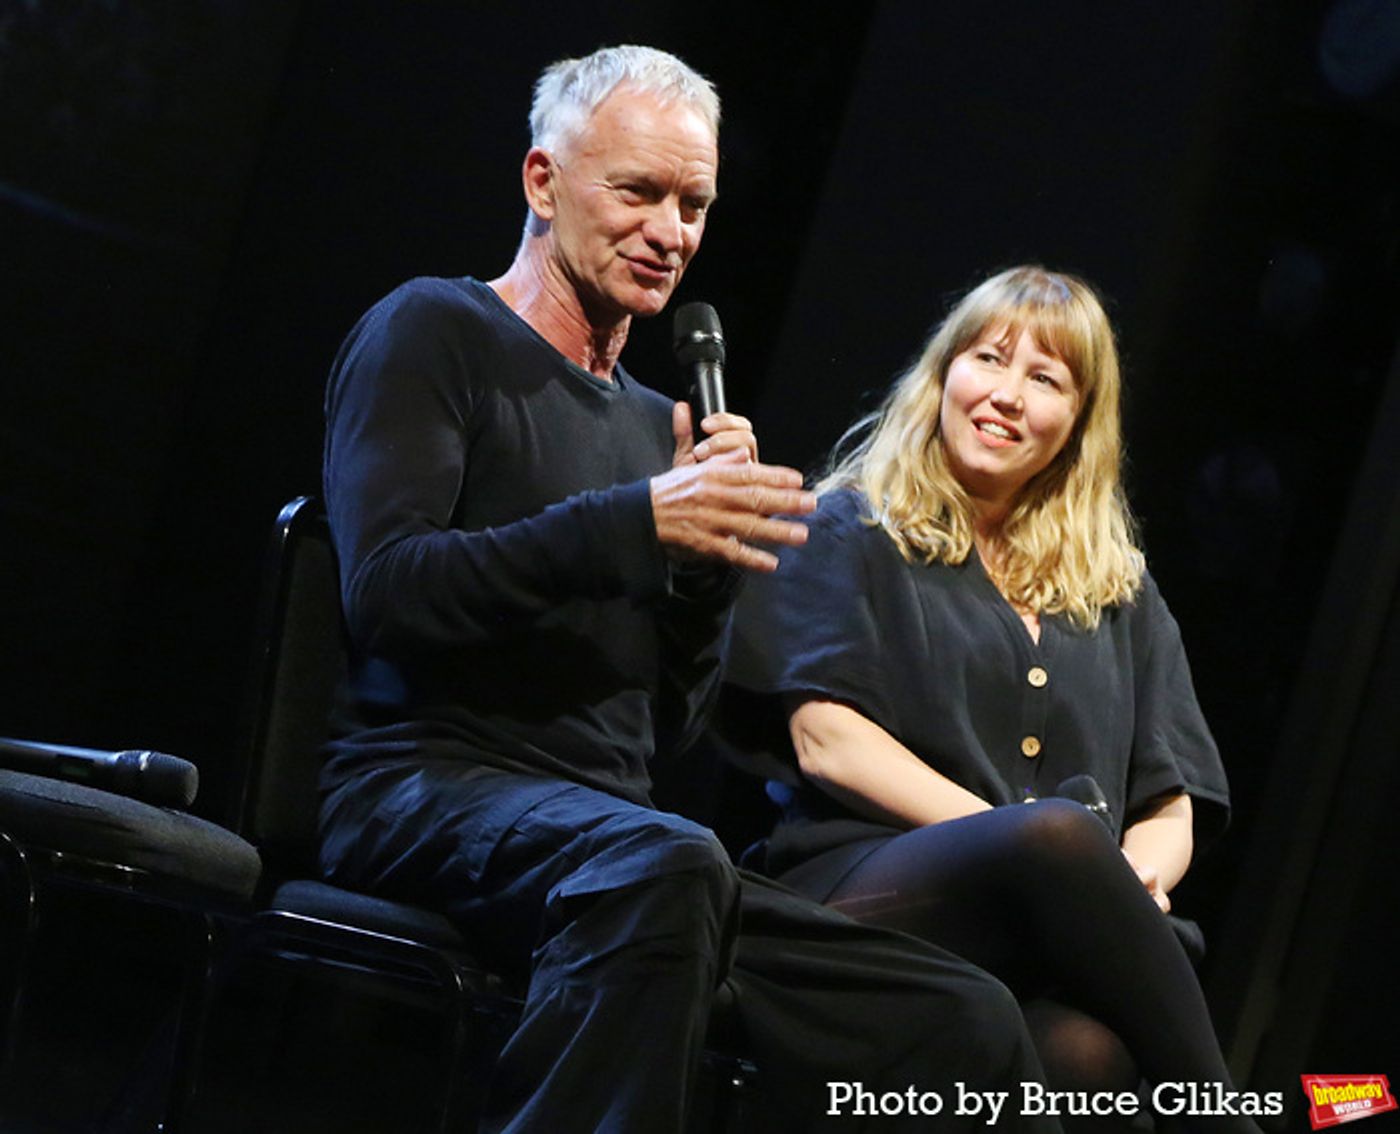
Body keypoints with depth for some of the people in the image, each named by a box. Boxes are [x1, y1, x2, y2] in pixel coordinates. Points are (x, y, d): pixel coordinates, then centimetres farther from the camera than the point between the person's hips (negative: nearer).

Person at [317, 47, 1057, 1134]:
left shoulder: (652, 423, 22)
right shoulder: (435, 334, 4)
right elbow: (386, 589, -12)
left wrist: (709, 555, 0)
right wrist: (638, 524, -18)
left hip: (614, 831, 6)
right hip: (427, 784, -6)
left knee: (969, 1025, -12)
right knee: (664, 868, -41)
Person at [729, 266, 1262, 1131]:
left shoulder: (1120, 594, 28)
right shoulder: (854, 533, 17)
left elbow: (1170, 807, 20)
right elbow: (826, 741, 1)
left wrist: (1138, 878, -6)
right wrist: (1020, 835, -12)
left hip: (1041, 954, 2)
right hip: (866, 886, -2)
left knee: (1086, 1049, -40)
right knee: (1059, 832, -38)